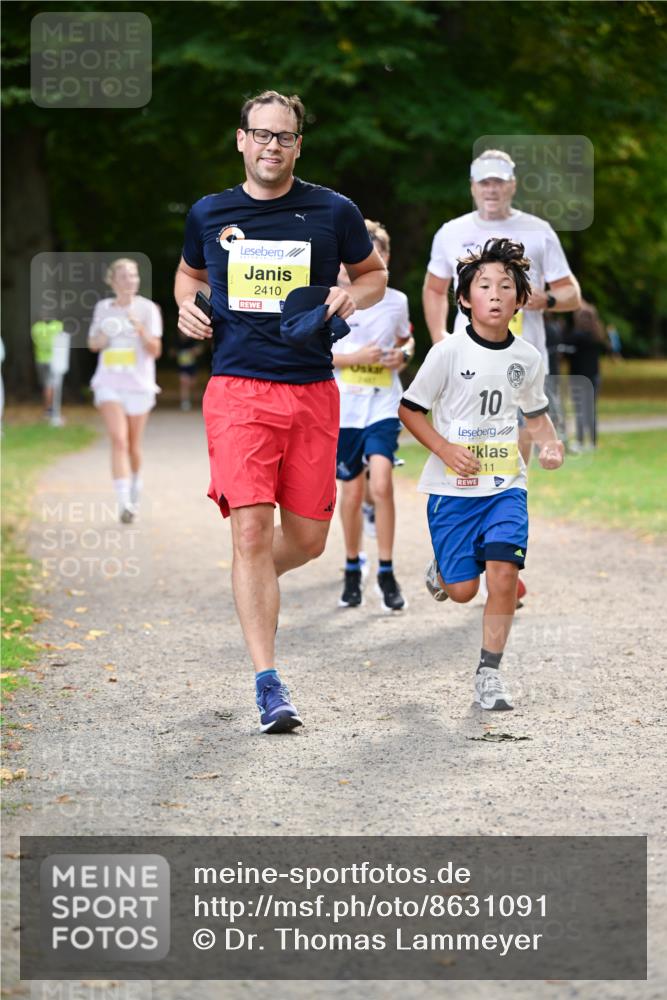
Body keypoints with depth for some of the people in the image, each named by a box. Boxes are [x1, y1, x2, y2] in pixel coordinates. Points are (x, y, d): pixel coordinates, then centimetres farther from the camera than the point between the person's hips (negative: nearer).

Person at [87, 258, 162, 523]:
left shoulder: (147, 308, -3)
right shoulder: (103, 308, 5)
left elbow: (155, 351, -7)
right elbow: (92, 344, 17)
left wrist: (141, 329, -23)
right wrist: (100, 339, -7)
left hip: (138, 384, -1)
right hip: (109, 384, 1)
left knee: (134, 446, 10)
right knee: (119, 441, -17)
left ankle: (134, 495, 35)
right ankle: (124, 503, -23)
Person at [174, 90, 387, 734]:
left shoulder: (333, 213, 4)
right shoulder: (209, 214, 7)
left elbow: (373, 274, 18)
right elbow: (190, 272, 26)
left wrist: (352, 297, -4)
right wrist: (187, 307, 5)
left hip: (312, 391, 1)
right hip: (237, 389, -1)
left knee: (306, 539, 5)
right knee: (251, 530, -14)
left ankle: (253, 586, 41)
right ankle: (268, 683, -10)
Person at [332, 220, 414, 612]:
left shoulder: (397, 301, 3)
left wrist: (404, 354, -1)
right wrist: (354, 357, -16)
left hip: (384, 405, 0)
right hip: (344, 407, 0)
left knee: (381, 483, -17)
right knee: (353, 491, 9)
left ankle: (387, 575, -7)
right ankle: (353, 570, 30)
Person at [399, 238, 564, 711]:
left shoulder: (527, 357, 2)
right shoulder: (449, 352, -10)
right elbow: (410, 409, -2)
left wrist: (550, 442, -1)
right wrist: (445, 448, -15)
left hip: (506, 485, 2)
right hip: (454, 487, -2)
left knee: (504, 575, -14)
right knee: (462, 591, -1)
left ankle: (489, 673, 0)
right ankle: (442, 567, 37)